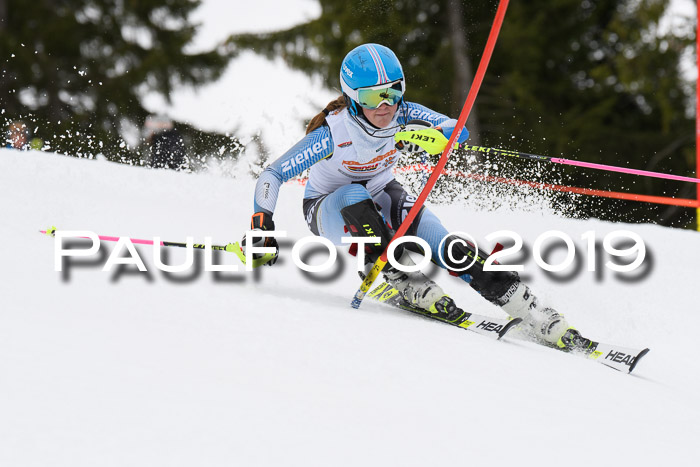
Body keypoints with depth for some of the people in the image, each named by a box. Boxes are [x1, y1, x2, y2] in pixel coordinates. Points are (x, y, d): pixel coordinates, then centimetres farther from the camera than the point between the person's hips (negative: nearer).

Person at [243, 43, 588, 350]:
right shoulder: (334, 133, -31)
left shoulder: (403, 116, -20)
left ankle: (541, 320, -17)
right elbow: (272, 176, -29)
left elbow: (458, 130, -30)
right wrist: (261, 229, -40)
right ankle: (407, 284, -30)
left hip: (383, 198, 3)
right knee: (355, 196, -40)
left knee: (451, 250, -17)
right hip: (329, 210, -3)